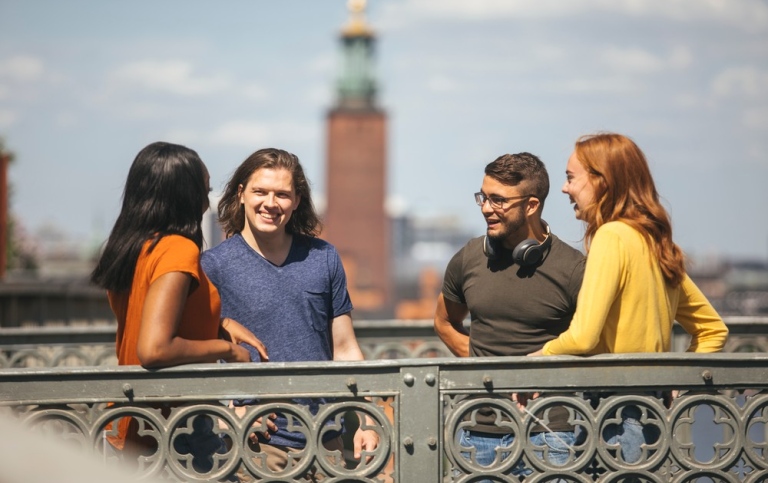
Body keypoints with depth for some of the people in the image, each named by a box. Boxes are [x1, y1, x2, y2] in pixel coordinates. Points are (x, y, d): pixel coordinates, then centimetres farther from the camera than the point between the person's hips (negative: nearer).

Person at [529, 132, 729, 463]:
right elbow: (713, 330, 21)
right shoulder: (657, 244, 13)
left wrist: (535, 358, -3)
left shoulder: (613, 236, -12)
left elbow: (582, 338, -21)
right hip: (655, 416, 9)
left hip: (619, 416, -9)